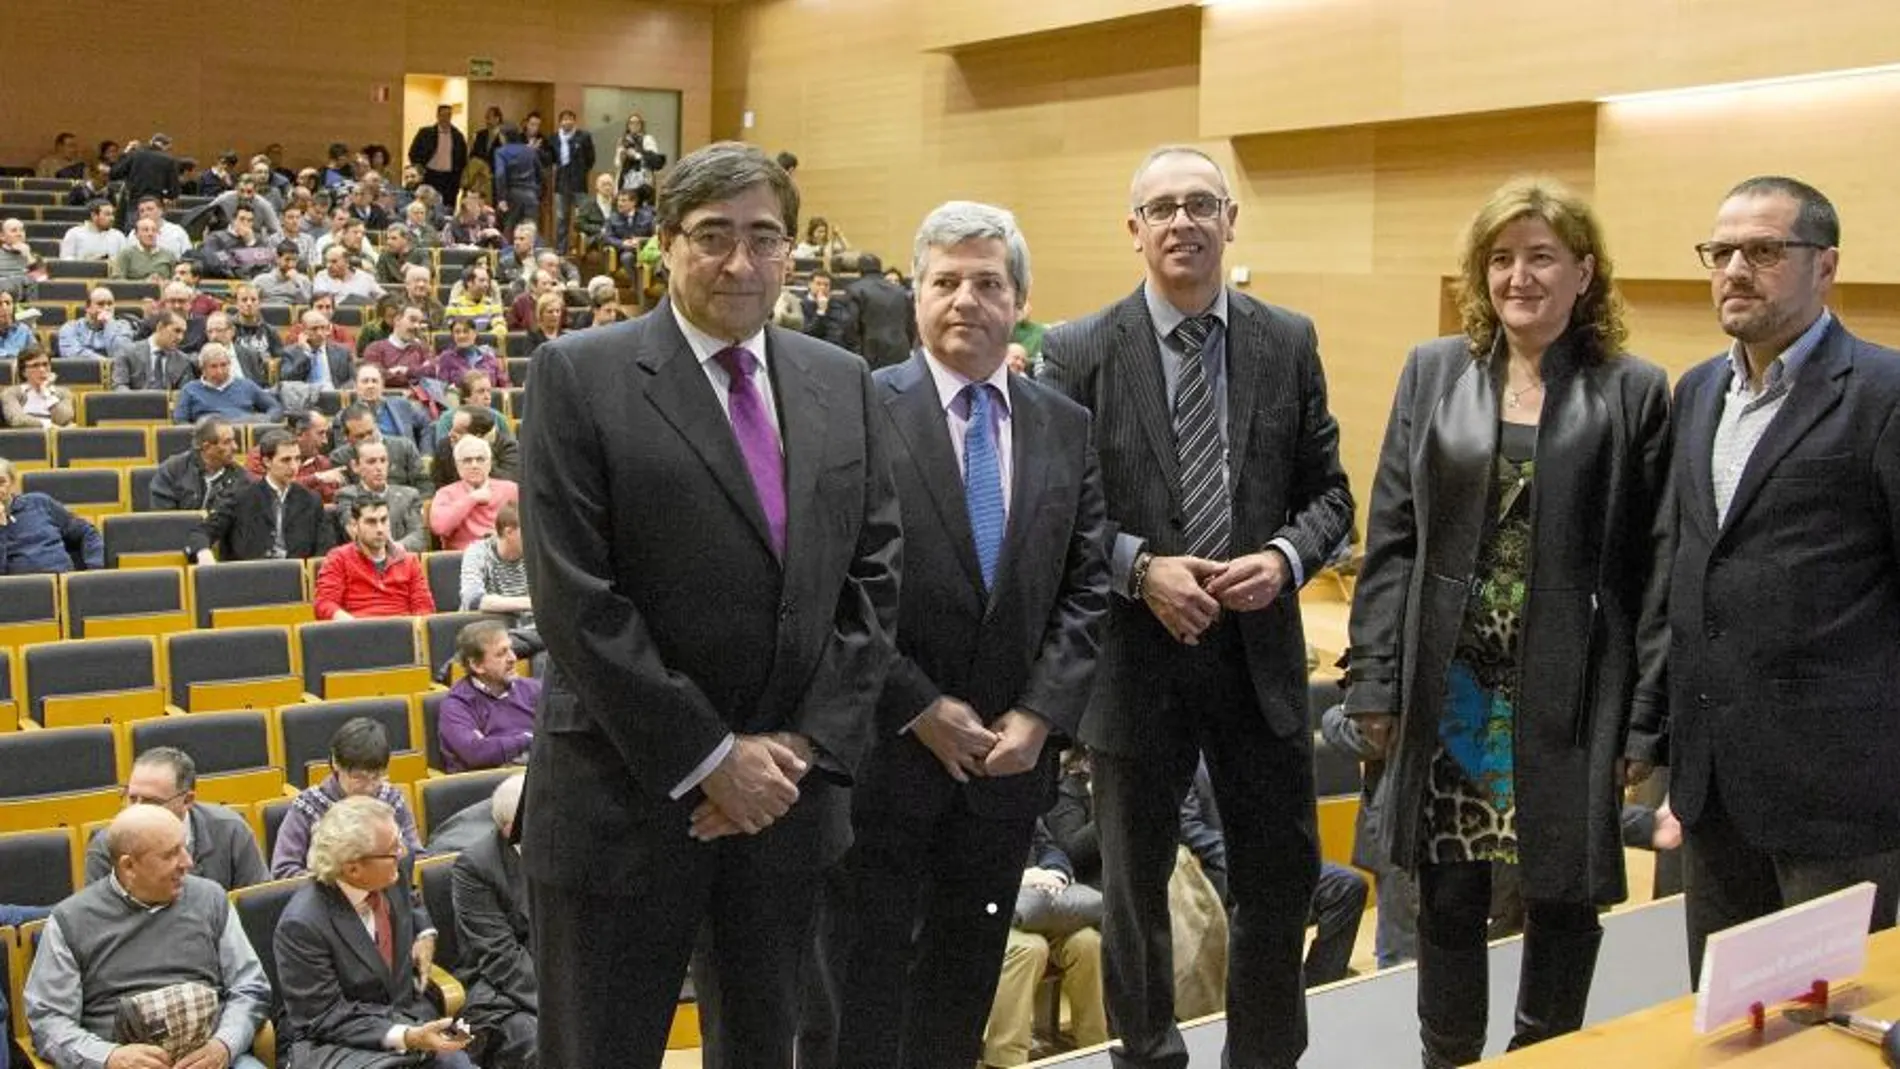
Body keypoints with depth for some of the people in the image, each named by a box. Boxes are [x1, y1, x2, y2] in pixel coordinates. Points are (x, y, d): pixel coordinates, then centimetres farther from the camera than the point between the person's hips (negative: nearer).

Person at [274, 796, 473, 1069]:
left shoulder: (393, 872, -5)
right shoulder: (302, 924, -22)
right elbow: (326, 1019, -18)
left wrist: (424, 933, 3)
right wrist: (404, 1037, -28)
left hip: (409, 1018, 6)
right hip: (334, 1040, -6)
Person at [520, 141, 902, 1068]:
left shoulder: (842, 383, 7)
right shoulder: (580, 375, -7)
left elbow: (873, 578, 5)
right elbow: (577, 601, -13)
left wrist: (804, 745, -6)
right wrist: (710, 758, -14)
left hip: (788, 792, 4)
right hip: (625, 799, -4)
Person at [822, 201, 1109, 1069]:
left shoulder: (1066, 426, 7)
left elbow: (1086, 587, 5)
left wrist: (1041, 714, -6)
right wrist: (920, 710, -13)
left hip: (1009, 757, 4)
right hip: (885, 753, -4)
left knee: (964, 984, 17)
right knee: (865, 983, 7)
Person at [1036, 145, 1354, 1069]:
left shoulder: (1289, 342, 3)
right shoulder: (1078, 352, -5)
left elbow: (1328, 491, 6)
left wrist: (1284, 558, -13)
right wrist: (1138, 567, -18)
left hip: (1260, 650, 2)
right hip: (1135, 655, -2)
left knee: (1282, 880, 11)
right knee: (1135, 887, 15)